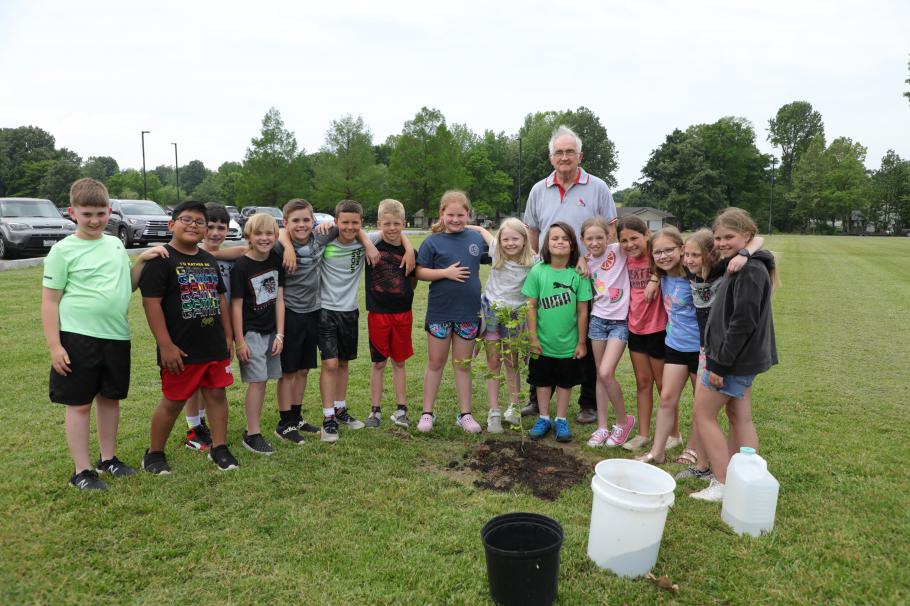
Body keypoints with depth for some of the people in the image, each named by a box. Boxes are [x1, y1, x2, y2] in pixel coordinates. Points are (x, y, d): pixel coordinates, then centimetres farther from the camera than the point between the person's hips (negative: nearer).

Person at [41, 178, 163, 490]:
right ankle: (82, 471, 15)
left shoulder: (116, 244, 9)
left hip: (116, 336, 5)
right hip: (78, 338, -5)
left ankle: (108, 459, 30)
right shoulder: (64, 250, -6)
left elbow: (128, 285, 19)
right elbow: (50, 301, -5)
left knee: (110, 398, 15)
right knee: (79, 403, 4)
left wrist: (142, 261, 3)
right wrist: (54, 345, -11)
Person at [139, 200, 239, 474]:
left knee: (217, 394, 10)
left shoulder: (209, 260, 12)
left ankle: (219, 448, 23)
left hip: (215, 346, 6)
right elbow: (151, 302, -16)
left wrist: (228, 336, 15)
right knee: (173, 401, 5)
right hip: (181, 349, -6)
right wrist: (165, 345, -19)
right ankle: (154, 454, 24)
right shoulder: (161, 259, -10)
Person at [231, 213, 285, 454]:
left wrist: (280, 334, 0)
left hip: (271, 330, 5)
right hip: (250, 332, -4)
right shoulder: (241, 266, -13)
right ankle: (252, 434, 7)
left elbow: (279, 299, 3)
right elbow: (236, 305, -11)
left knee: (261, 380, 13)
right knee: (257, 380, -4)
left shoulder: (276, 261, 1)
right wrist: (239, 341, -12)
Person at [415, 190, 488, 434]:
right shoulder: (433, 242, -5)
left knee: (463, 365, 12)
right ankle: (427, 413, 21)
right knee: (435, 363, 10)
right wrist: (446, 272, -19)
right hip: (439, 312, -2)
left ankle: (465, 414, 21)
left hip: (469, 312, 2)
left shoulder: (476, 238, 4)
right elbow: (420, 272, -8)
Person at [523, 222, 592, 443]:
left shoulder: (578, 274, -11)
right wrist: (533, 337, -6)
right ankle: (543, 418, 31)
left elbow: (582, 311, -6)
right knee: (542, 381, 15)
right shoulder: (538, 271, -10)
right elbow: (531, 307, -5)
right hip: (542, 343, 0)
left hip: (568, 343, 0)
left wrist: (581, 342, -2)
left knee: (565, 382, 14)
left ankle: (561, 420, 30)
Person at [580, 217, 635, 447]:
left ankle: (623, 421, 9)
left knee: (606, 373, -14)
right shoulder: (586, 262, 5)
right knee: (600, 375, 9)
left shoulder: (619, 251, -9)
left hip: (620, 321, -5)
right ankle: (602, 427, 20)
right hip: (598, 319, 5)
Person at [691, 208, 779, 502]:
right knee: (740, 418, 14)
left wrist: (719, 363, -21)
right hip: (742, 359, 10)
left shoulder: (750, 271, -19)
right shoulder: (740, 268, 12)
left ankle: (723, 485, 5)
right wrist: (719, 359, 15)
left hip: (735, 359, -10)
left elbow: (743, 323, -24)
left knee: (703, 414, 0)